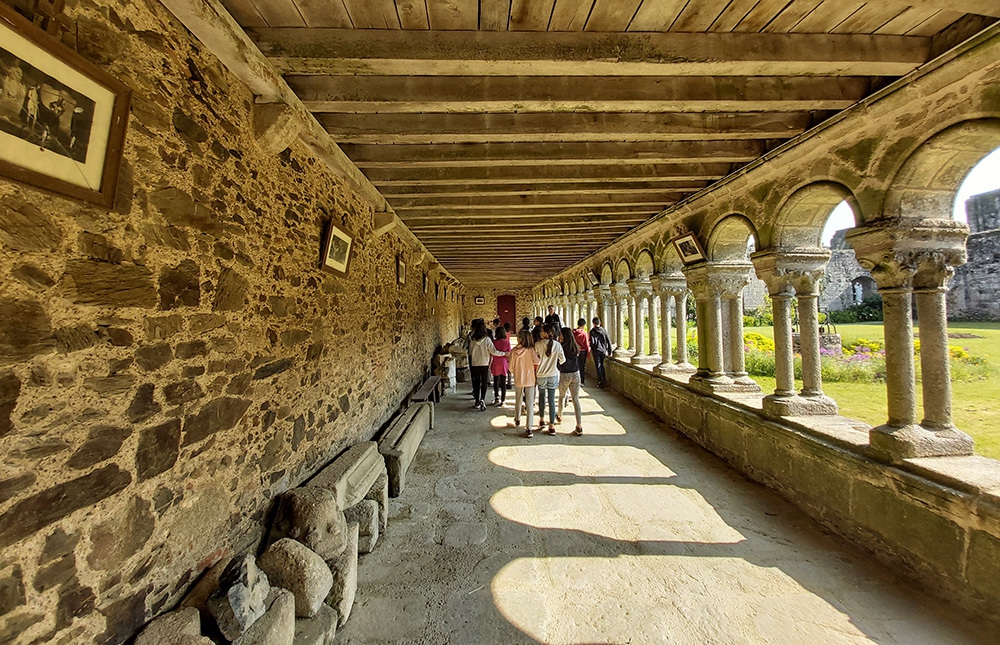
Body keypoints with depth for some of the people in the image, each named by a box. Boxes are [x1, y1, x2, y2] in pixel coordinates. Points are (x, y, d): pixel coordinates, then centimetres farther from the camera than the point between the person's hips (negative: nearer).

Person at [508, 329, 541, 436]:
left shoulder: (514, 351, -10)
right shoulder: (530, 350, -13)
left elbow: (511, 368, -4)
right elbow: (537, 361, -25)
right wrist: (540, 357, -4)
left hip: (518, 380, 2)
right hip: (530, 380, -1)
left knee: (518, 401, 23)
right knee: (530, 404, 4)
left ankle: (517, 420, 44)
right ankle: (529, 428, 1)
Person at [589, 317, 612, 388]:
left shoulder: (592, 331, -9)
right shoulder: (604, 330, 2)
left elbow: (592, 342, -17)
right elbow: (609, 341, 3)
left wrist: (591, 348, 4)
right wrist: (609, 351, 10)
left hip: (596, 351, -4)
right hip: (603, 351, 4)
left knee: (598, 366, 4)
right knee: (602, 365, 19)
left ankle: (600, 382, 4)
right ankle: (604, 381, 19)